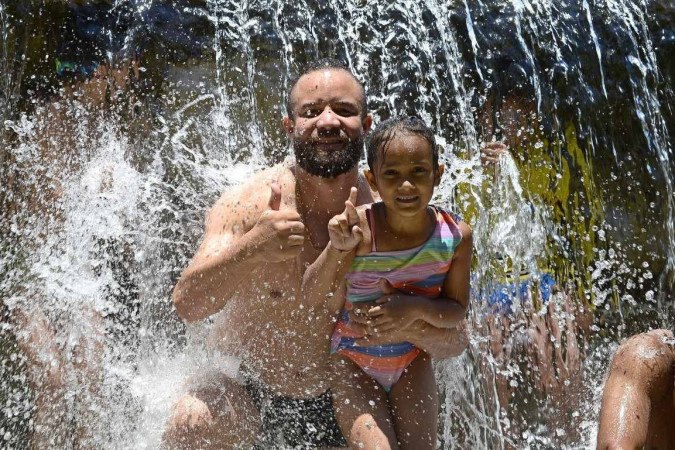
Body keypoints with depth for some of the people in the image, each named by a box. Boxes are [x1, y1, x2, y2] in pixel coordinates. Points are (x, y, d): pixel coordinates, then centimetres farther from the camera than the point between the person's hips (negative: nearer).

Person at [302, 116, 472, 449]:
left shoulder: (456, 235, -16)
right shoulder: (358, 228, -24)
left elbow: (456, 310, -6)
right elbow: (313, 298, -23)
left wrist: (418, 308, -26)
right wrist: (337, 248, -39)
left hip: (412, 362, 3)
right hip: (353, 361, -2)